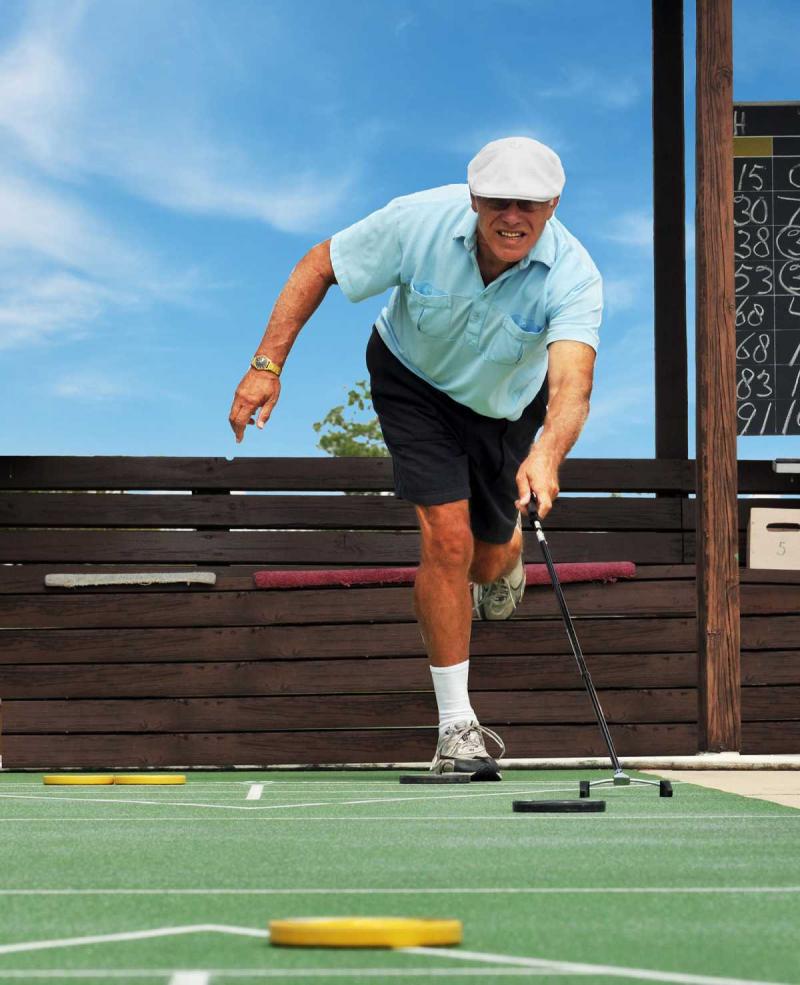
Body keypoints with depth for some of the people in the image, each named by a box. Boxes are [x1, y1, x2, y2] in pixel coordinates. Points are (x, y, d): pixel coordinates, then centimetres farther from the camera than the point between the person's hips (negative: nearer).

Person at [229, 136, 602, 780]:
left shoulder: (573, 276, -34)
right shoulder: (419, 221, -31)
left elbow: (572, 386, -49)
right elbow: (320, 267, -16)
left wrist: (545, 457, -69)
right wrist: (267, 365, -22)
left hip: (507, 404, 1)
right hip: (414, 381, -1)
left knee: (492, 557, 10)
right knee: (447, 538, -17)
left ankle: (500, 567, 53)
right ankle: (456, 728, -9)